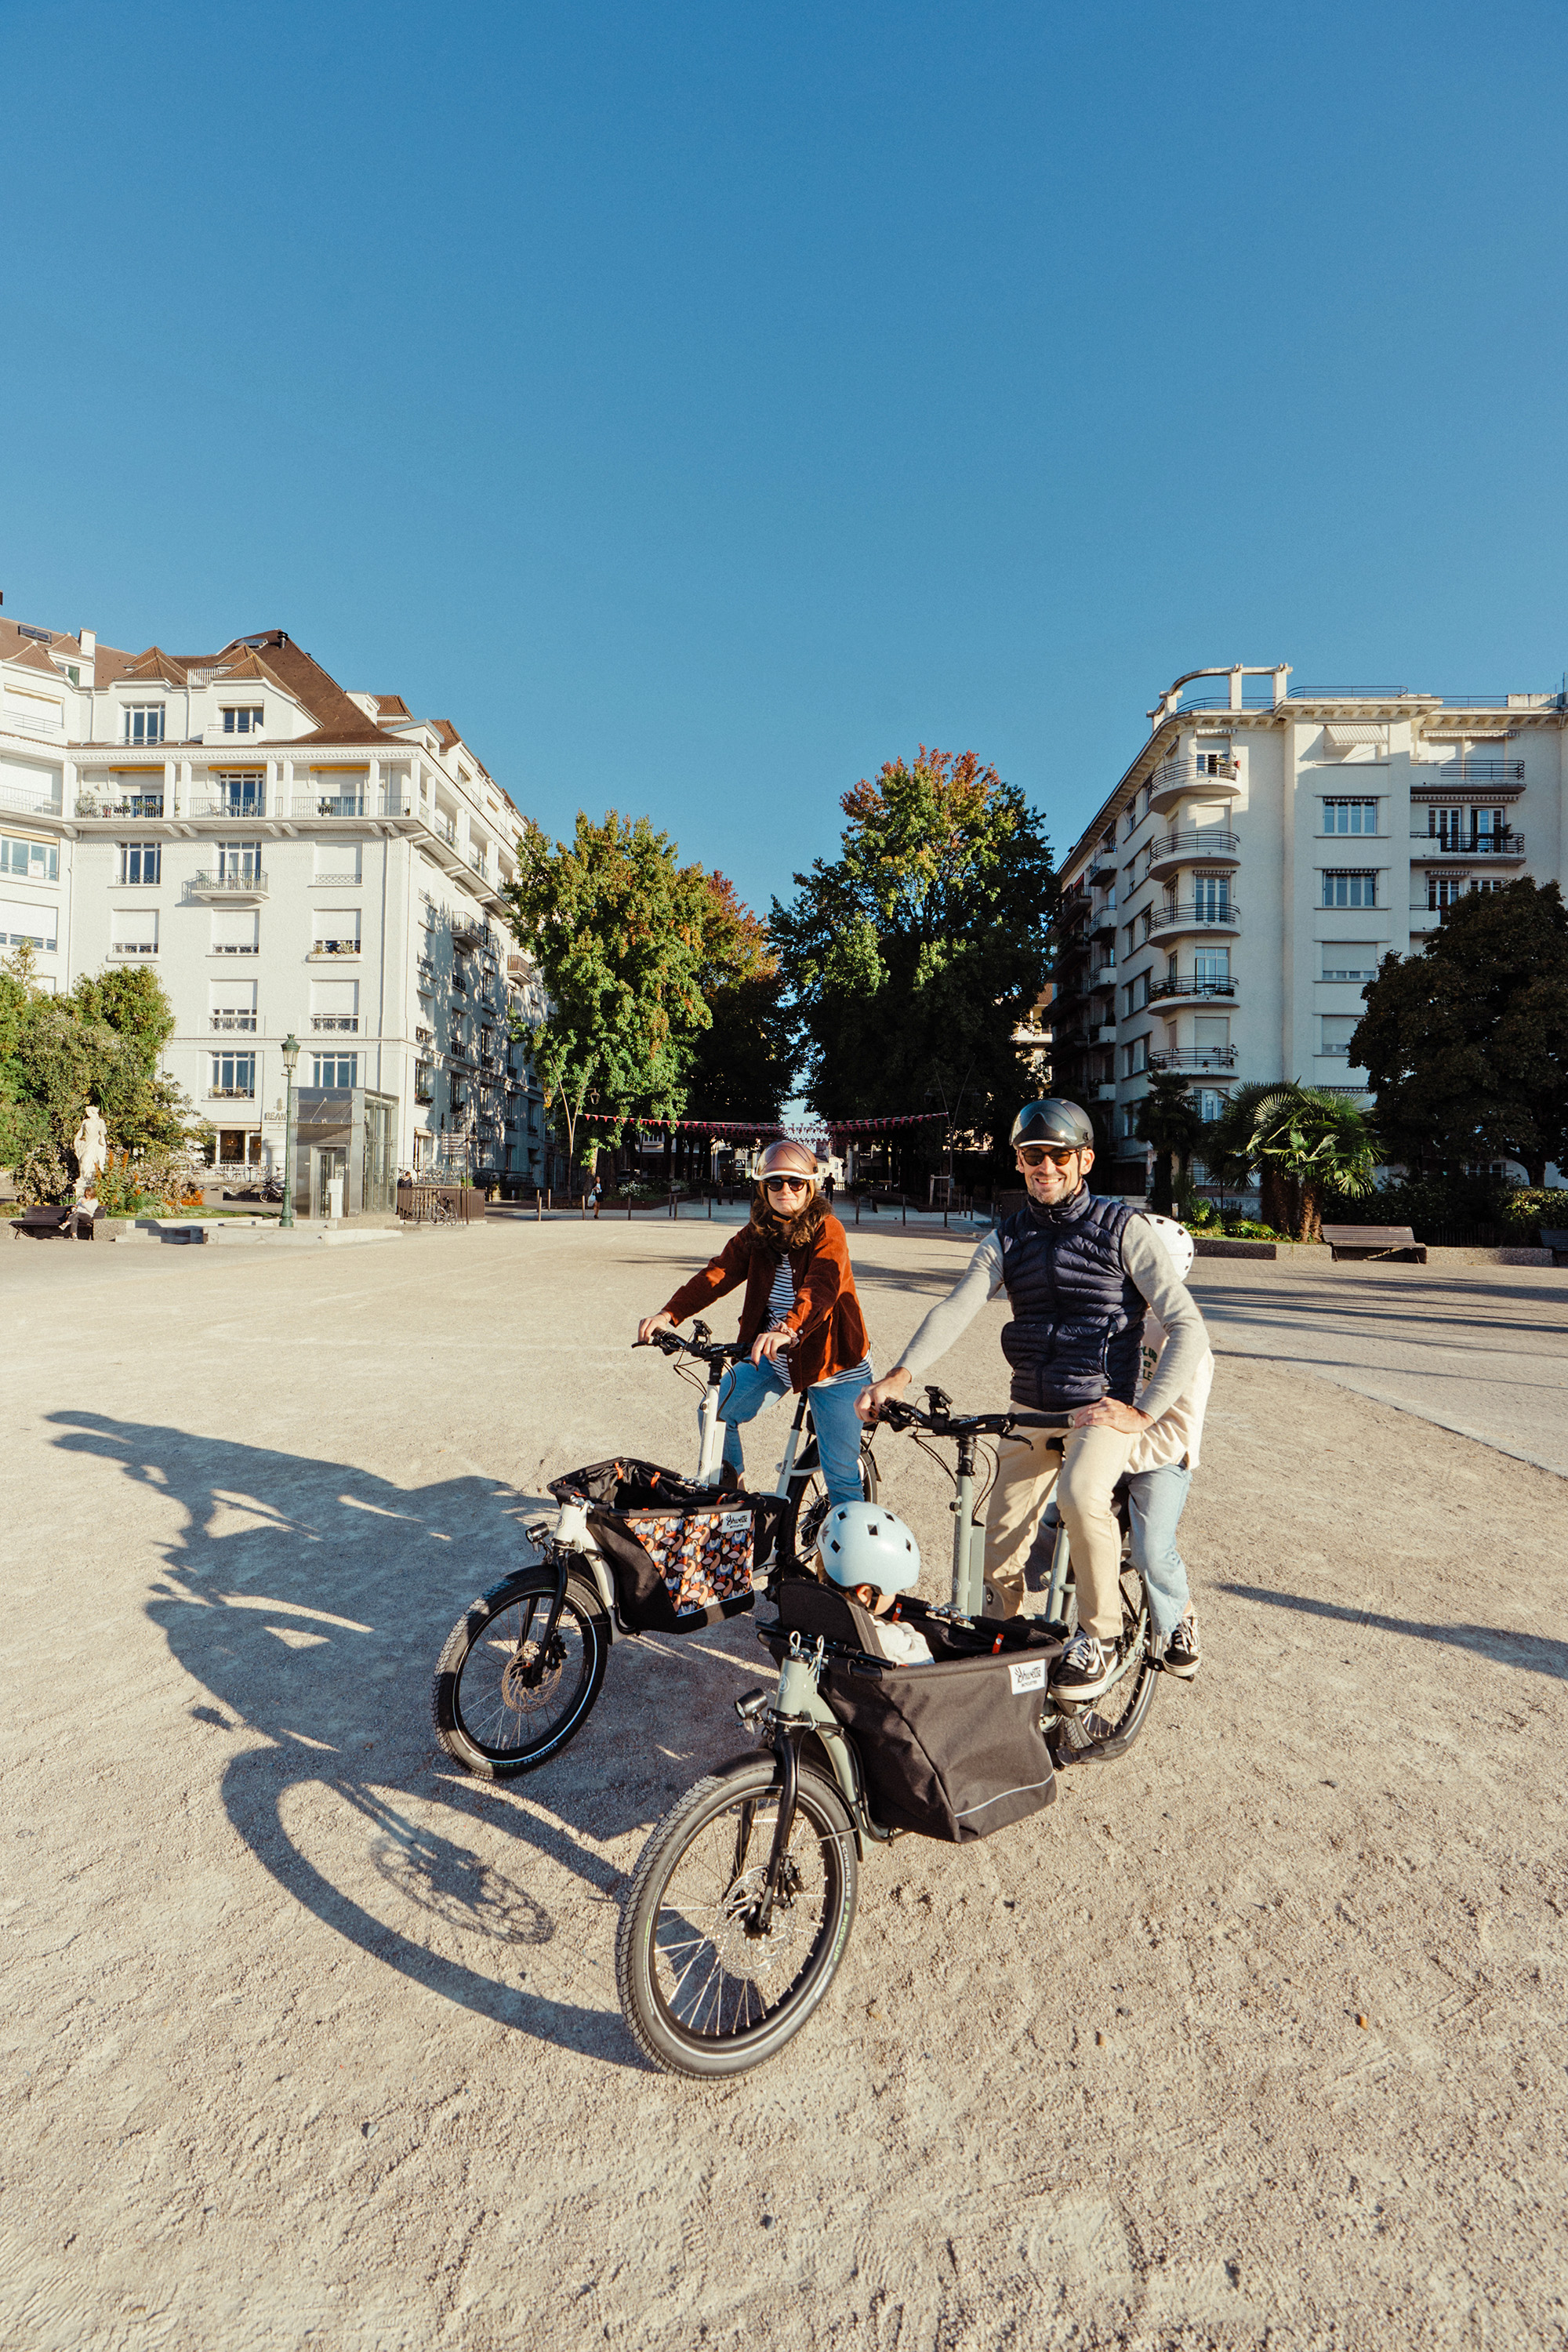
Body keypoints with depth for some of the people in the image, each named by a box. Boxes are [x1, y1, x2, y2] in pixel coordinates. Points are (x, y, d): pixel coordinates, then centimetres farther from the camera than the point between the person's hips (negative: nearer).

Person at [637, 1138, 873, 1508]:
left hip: (832, 1360, -5)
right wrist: (669, 1314, -29)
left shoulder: (827, 1229, -14)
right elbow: (718, 1273, -12)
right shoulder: (755, 1234, 1)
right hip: (774, 1357, 5)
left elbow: (822, 1286, -31)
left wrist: (788, 1330, -50)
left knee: (840, 1473, -5)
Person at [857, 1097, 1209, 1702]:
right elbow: (956, 1309, -12)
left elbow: (1188, 1327, -10)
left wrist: (1142, 1412, -19)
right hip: (1030, 1410, 4)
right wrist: (900, 1375, -28)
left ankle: (1099, 1634, -8)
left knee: (1080, 1494, -33)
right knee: (998, 1557, 5)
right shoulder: (1007, 1239, 3)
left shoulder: (1123, 1228, -7)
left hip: (1101, 1409, -4)